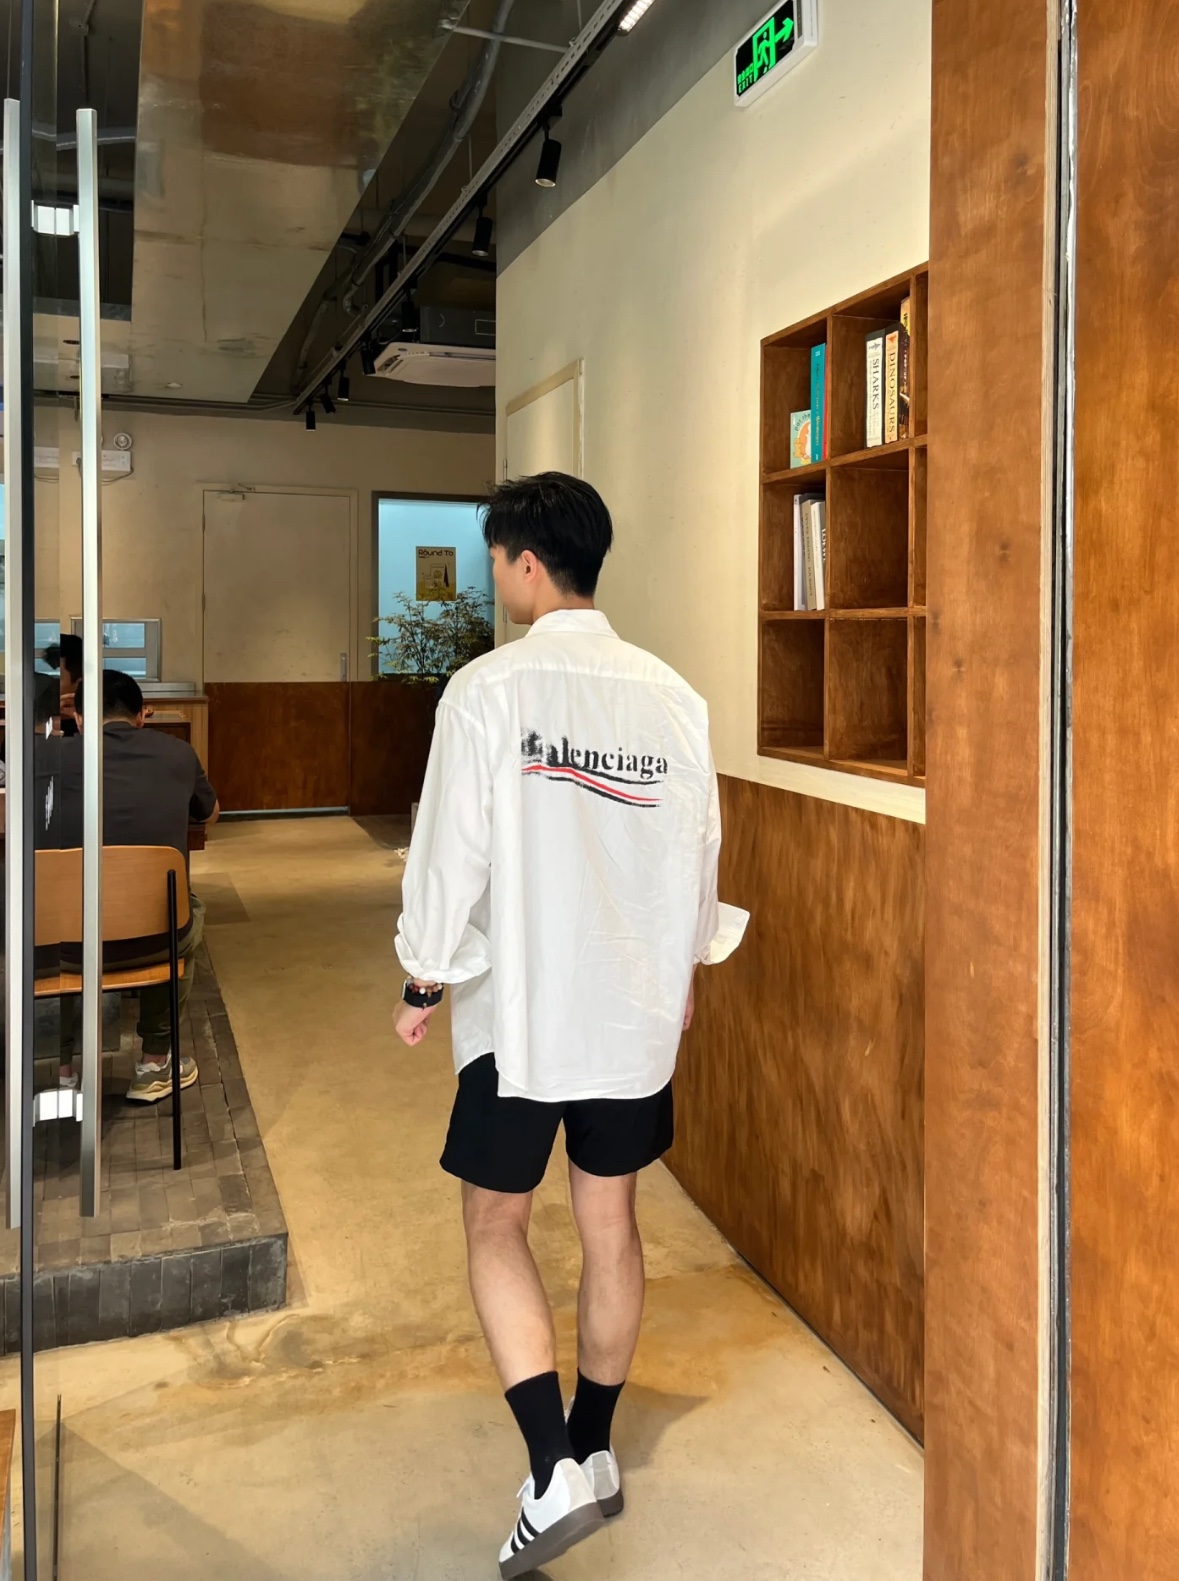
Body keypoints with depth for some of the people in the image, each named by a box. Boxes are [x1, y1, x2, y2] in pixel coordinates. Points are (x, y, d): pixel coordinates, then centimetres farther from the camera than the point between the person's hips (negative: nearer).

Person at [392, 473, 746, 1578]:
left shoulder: (489, 690, -14)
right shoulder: (670, 695, 0)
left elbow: (452, 851, -12)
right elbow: (700, 848, 6)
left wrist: (423, 982, 2)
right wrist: (685, 968, 21)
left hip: (520, 1006, -4)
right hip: (637, 1004, 5)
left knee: (495, 1225, 11)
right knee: (609, 1221, 17)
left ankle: (555, 1473, 4)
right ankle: (594, 1450, 32)